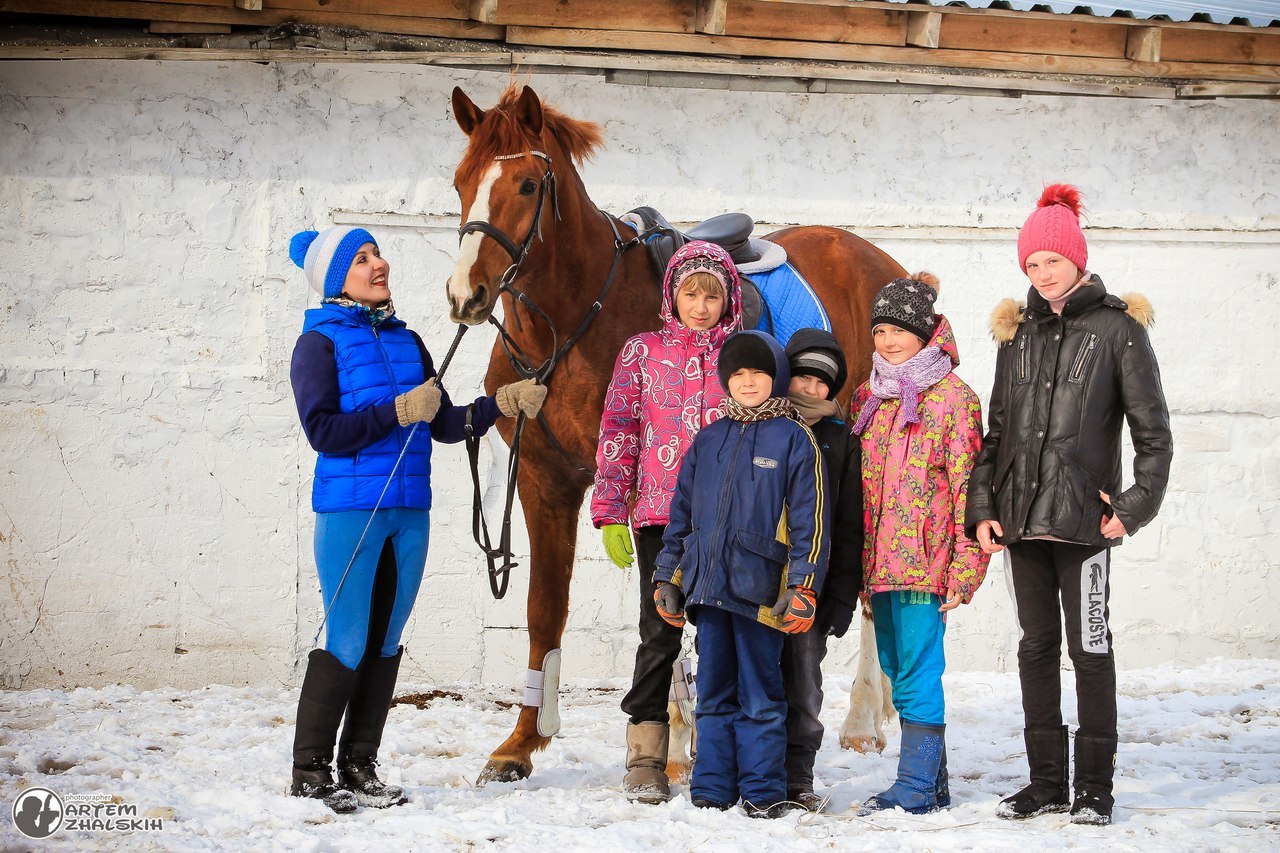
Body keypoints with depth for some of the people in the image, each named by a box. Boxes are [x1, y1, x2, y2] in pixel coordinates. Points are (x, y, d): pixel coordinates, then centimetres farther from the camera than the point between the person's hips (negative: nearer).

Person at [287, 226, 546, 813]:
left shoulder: (406, 341, 14)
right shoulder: (319, 342, -3)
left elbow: (444, 425, 14)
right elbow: (323, 431, -13)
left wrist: (502, 403, 2)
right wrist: (399, 412, -15)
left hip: (409, 511, 6)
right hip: (350, 509, -6)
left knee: (386, 641, 8)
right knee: (346, 642, -6)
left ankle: (359, 767, 16)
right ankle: (310, 770, 4)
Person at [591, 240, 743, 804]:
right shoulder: (643, 352, 5)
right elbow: (617, 433, 5)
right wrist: (610, 514, -2)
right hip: (660, 515, -1)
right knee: (660, 634, 0)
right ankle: (645, 760, 7)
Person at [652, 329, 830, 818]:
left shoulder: (794, 438, 0)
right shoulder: (708, 441, 14)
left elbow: (810, 517, -4)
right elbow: (681, 514, 19)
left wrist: (803, 586, -11)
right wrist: (668, 579, 14)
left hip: (759, 589, -4)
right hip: (707, 585, 5)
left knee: (760, 695, 0)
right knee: (713, 694, 9)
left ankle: (762, 790, 5)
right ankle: (711, 788, 14)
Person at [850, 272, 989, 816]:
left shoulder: (952, 397, -4)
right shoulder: (872, 399, 16)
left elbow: (967, 487, -8)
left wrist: (964, 567, -14)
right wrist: (862, 569, 16)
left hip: (924, 561, -7)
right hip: (880, 562, 7)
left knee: (917, 675, -8)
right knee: (899, 670, 11)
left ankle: (916, 787, -4)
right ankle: (932, 785, 19)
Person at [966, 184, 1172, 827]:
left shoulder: (1117, 328, 0)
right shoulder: (1018, 333, 14)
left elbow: (1152, 430, -1)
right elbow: (996, 430, 15)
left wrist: (1136, 506, -9)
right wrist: (982, 507, 6)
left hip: (1084, 517, -5)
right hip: (1020, 514, 5)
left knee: (1090, 648, -3)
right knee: (1036, 646, 9)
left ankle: (1095, 786, 3)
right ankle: (1046, 781, 16)